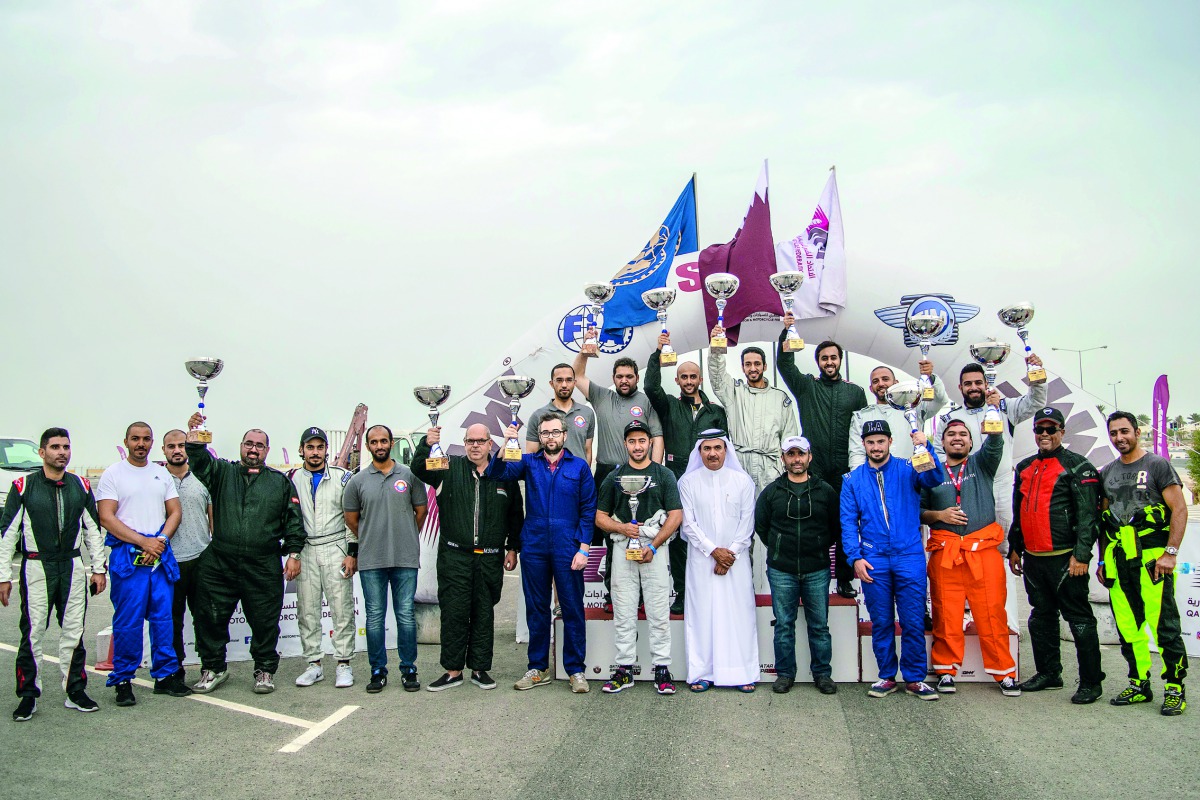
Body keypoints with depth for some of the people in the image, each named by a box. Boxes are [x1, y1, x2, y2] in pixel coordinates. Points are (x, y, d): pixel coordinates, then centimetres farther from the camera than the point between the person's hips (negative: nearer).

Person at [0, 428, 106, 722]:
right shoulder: (24, 486, -3)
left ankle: (75, 692, 17)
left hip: (73, 567, 3)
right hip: (36, 568, -3)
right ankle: (28, 695, 11)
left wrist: (99, 568, 8)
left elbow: (93, 529, 12)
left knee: (74, 632, 7)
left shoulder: (81, 486, 7)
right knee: (33, 633, -1)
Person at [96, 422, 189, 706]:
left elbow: (175, 511, 13)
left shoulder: (162, 474, 16)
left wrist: (161, 540, -5)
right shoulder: (113, 474, 2)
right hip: (127, 555, -4)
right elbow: (106, 517, -6)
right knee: (127, 620, -3)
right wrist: (143, 542, -13)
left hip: (161, 554, 4)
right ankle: (123, 681, 7)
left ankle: (165, 675, 13)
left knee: (164, 616, 5)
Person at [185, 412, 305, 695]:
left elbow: (293, 521, 8)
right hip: (219, 565, 1)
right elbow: (200, 463, -9)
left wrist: (293, 554, 0)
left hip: (263, 568, -1)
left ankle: (265, 671, 19)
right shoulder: (223, 472, 12)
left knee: (264, 621, 4)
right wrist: (194, 439, -28)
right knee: (211, 618, 7)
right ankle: (213, 668, 24)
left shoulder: (280, 482, 10)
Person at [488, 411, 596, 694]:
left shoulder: (579, 466, 4)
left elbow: (588, 510, 1)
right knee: (536, 610, 10)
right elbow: (497, 473, -8)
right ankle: (538, 668, 21)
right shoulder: (529, 463, 7)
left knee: (573, 610, 2)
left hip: (568, 549, -2)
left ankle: (576, 670, 13)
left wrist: (584, 548, -6)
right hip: (534, 547, 2)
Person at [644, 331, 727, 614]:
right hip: (677, 481, 0)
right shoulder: (669, 406, 11)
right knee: (677, 537, 0)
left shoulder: (716, 411, 14)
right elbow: (651, 387, -7)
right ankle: (682, 593, 8)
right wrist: (658, 353, -11)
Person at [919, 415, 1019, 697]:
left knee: (992, 612, -2)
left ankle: (1003, 672, 9)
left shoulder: (981, 464, 13)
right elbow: (917, 511, 12)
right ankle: (946, 670, 12)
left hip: (983, 549, 0)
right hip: (944, 553, 1)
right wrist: (938, 515, -7)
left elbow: (994, 443, -8)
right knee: (946, 614, 1)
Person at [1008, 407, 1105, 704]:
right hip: (1032, 558, 7)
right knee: (1041, 616, 14)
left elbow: (1088, 515, -11)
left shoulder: (1077, 467, -5)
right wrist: (1014, 549, 19)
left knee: (1079, 618, -2)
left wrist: (1081, 554, -18)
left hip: (1064, 558, -7)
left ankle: (1091, 682, 5)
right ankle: (1048, 673, 25)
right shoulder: (1024, 468, 16)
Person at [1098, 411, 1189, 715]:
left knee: (1164, 626, -7)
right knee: (1128, 629, 7)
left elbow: (1180, 510, -5)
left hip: (1152, 558, -5)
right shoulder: (1107, 473, 16)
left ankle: (1175, 688, 3)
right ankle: (1139, 685, 17)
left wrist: (1170, 553, -13)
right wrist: (1102, 560, 15)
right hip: (1117, 561, 5)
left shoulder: (1157, 465, 0)